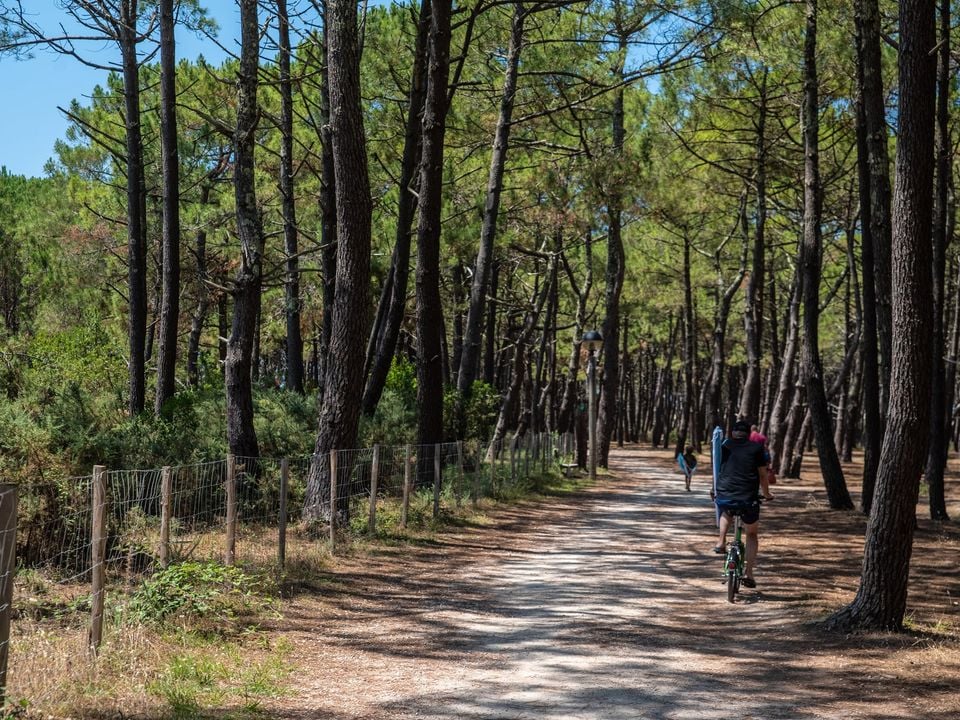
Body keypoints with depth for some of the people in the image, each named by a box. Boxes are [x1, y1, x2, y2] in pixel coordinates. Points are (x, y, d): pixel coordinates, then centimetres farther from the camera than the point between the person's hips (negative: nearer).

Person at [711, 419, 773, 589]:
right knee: (752, 535, 20)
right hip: (748, 499, -1)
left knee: (726, 510, 40)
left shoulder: (725, 446, 11)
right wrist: (766, 494, 24)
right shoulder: (756, 448, 5)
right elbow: (762, 475, 8)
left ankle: (721, 541, 23)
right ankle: (748, 573, 10)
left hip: (724, 496, 2)